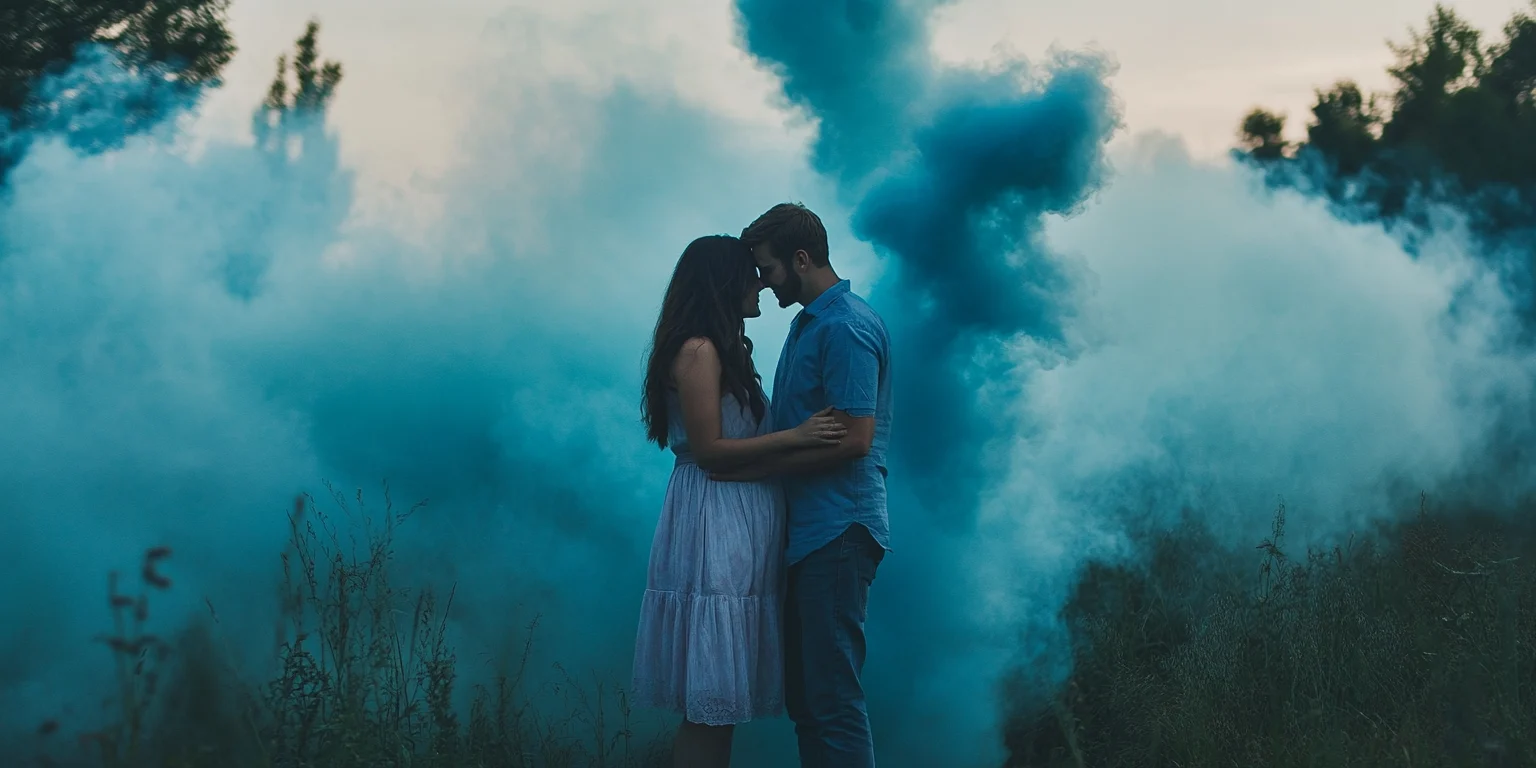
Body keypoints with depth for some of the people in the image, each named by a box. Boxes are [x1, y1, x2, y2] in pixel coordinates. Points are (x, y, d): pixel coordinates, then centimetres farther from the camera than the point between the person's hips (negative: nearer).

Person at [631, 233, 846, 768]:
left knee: (720, 700, 9)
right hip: (713, 524, -10)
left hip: (738, 529, 10)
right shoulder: (698, 351, -11)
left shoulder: (725, 351, 18)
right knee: (709, 702, -7)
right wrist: (794, 437, -18)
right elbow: (708, 449, -16)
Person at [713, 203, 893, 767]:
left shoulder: (846, 327, -13)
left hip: (838, 531, -10)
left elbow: (852, 438, -20)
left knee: (832, 697, -8)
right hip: (808, 530, 10)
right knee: (803, 694, 12)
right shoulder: (809, 322, 18)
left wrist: (757, 468, -15)